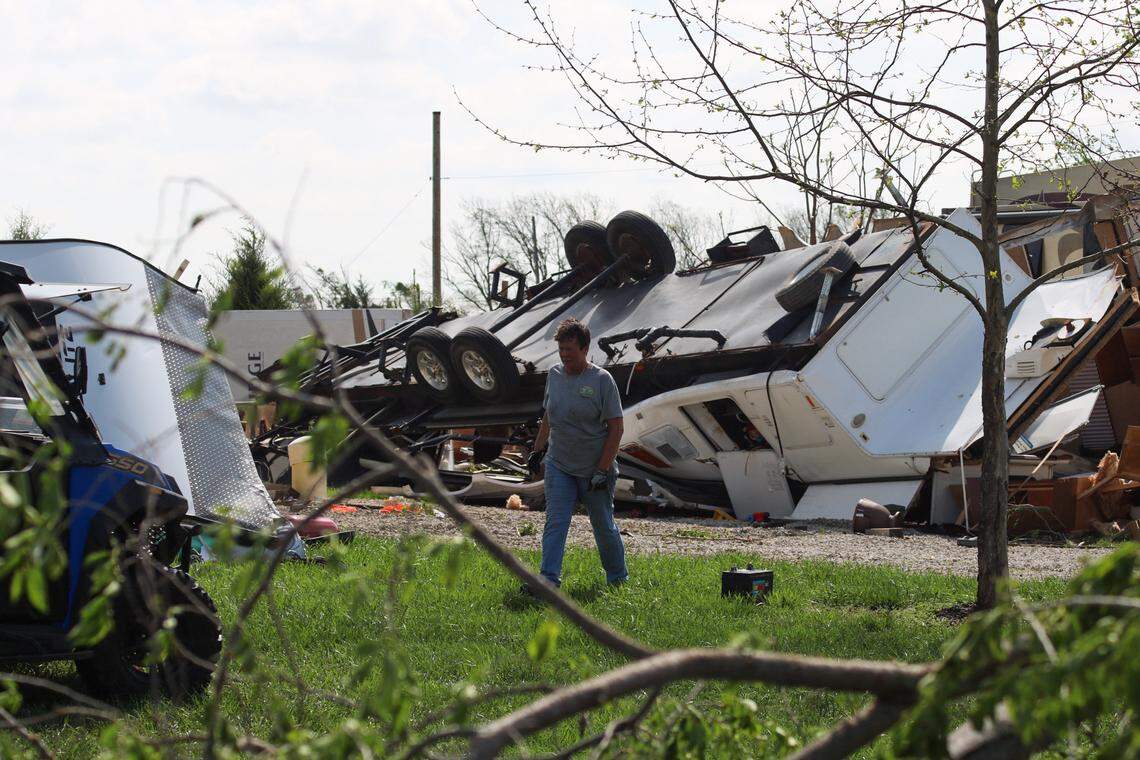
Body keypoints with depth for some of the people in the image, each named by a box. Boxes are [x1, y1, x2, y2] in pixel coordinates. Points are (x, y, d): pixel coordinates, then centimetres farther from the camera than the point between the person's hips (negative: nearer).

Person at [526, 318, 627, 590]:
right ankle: (549, 580, -11)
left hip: (594, 471, -4)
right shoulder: (555, 375, 5)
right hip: (559, 466, 4)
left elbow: (616, 428, -12)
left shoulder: (601, 380, -11)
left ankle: (618, 579, 26)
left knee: (604, 527, 9)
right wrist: (538, 449, 21)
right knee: (555, 524, -7)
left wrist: (602, 470, -16)